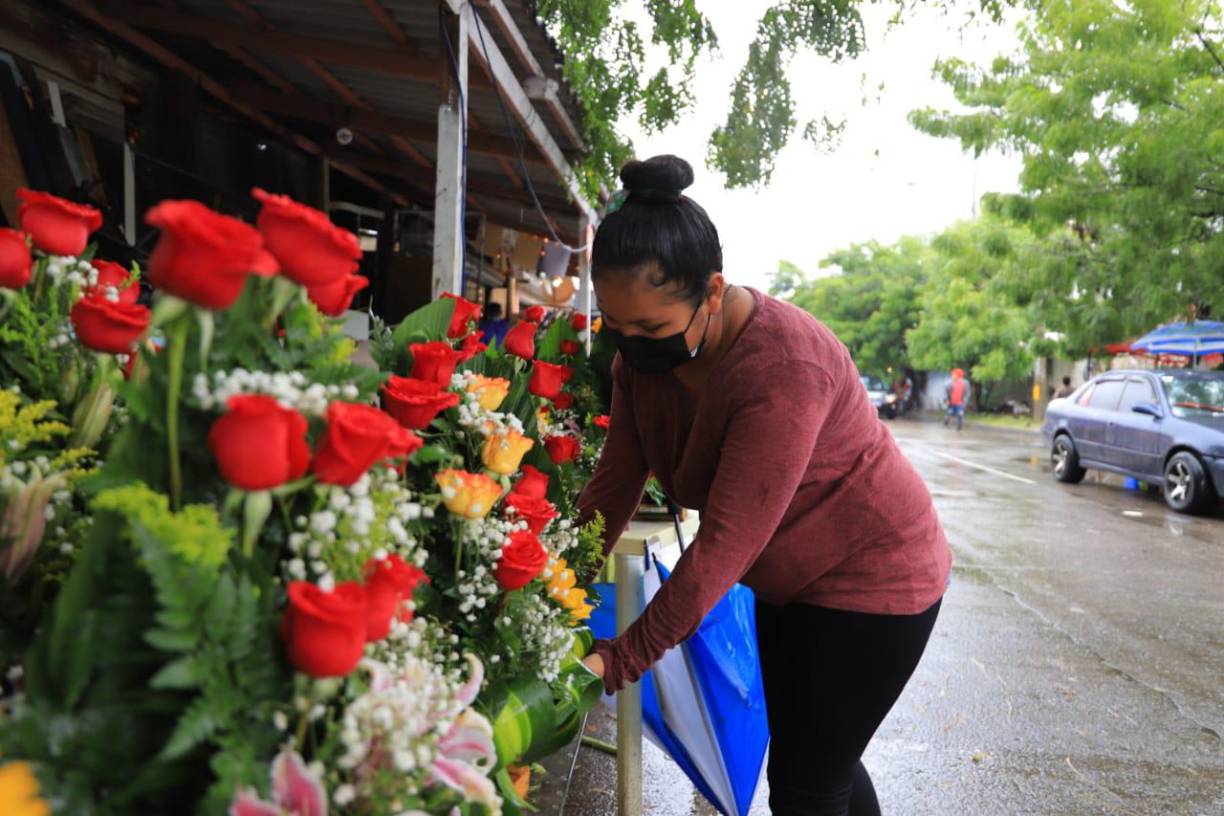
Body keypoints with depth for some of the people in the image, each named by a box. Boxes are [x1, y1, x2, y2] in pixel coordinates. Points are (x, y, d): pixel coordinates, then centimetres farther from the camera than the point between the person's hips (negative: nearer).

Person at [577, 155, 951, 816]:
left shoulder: (782, 367, -34)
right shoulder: (640, 350, -10)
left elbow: (725, 541, -34)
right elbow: (614, 485, -8)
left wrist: (620, 661, -29)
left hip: (872, 581, -8)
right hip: (791, 583, 8)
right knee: (811, 759, 22)